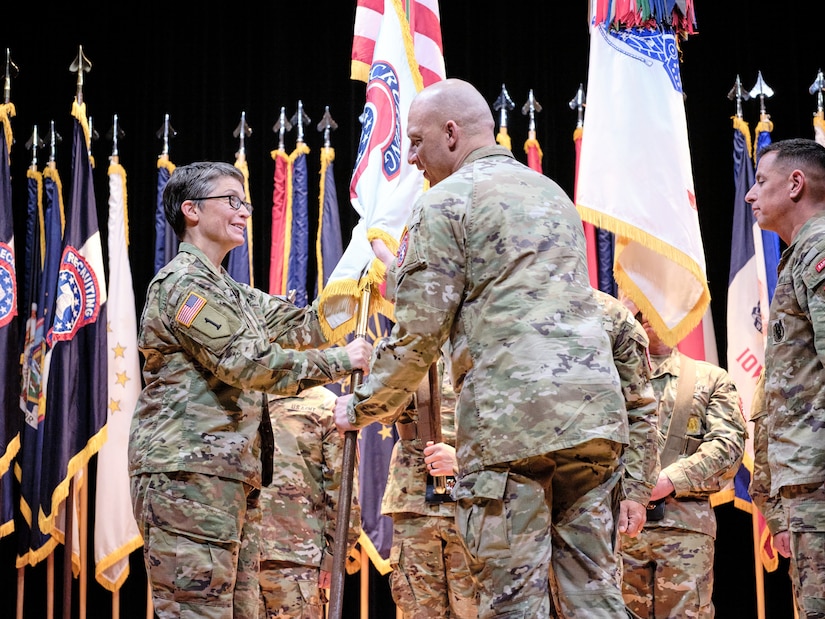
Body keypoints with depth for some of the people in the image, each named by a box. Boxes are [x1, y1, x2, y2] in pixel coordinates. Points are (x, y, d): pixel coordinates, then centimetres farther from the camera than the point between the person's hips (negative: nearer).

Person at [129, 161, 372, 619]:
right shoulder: (183, 284, -8)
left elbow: (311, 326, 18)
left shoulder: (229, 293, 25)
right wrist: (339, 361, -10)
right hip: (187, 474, -10)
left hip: (232, 478, 10)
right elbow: (249, 363, -16)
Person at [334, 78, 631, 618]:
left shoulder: (446, 201, 0)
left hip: (510, 417, -7)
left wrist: (363, 408, 10)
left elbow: (420, 334, -3)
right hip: (596, 408, 7)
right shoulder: (554, 194, 24)